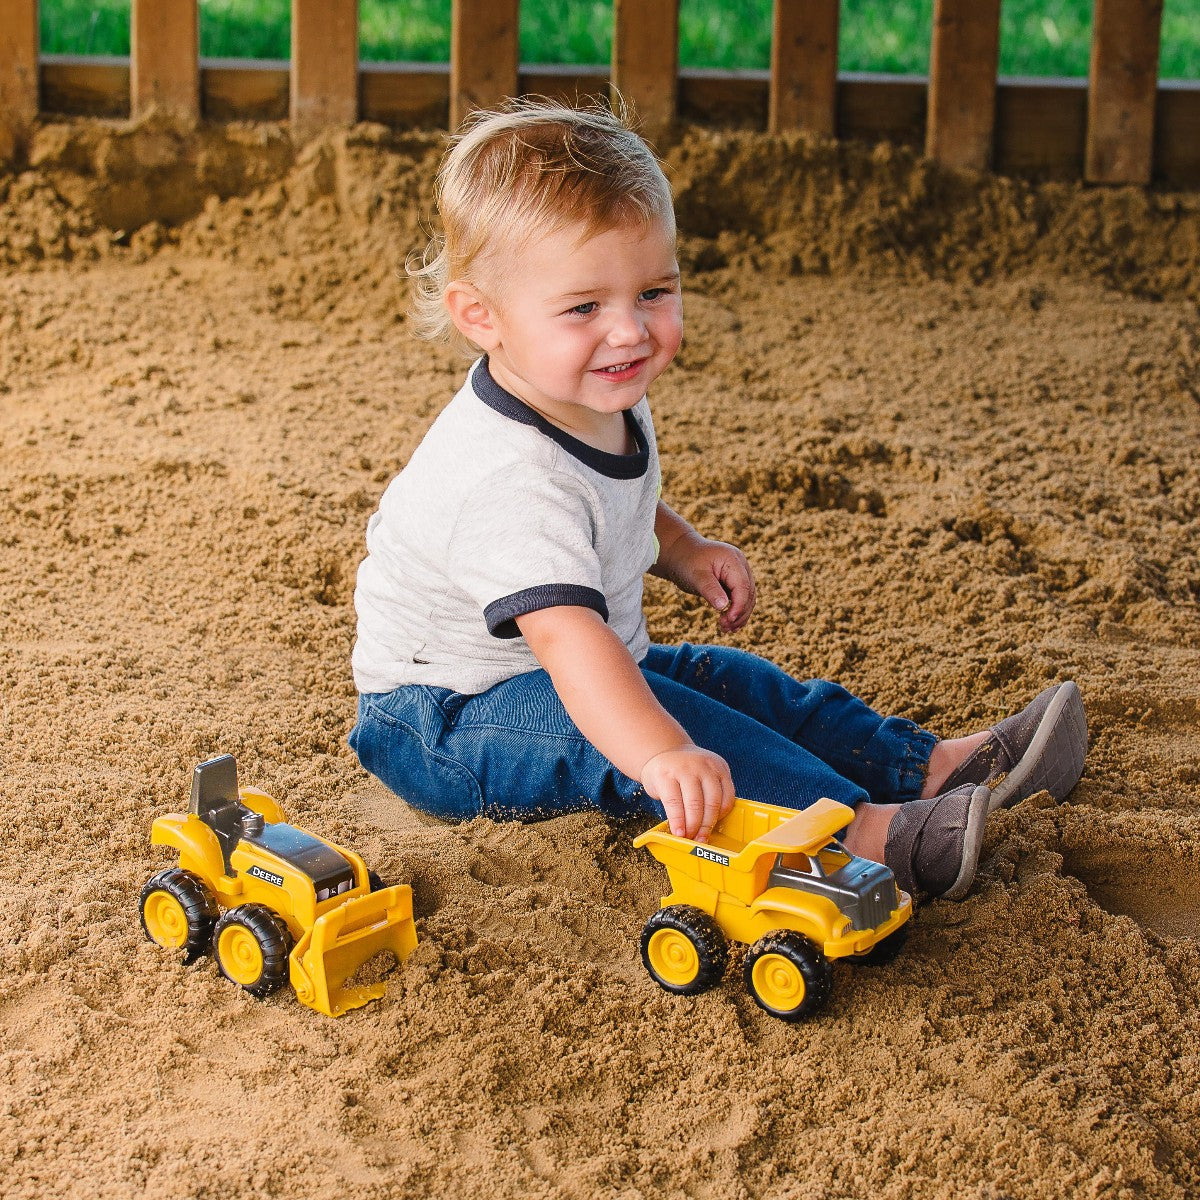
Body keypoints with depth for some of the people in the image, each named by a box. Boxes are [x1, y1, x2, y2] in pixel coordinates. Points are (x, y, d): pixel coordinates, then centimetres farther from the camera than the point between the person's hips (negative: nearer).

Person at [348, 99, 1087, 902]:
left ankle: (933, 764, 2)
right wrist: (661, 756, -62)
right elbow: (565, 633, -49)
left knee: (733, 682, 2)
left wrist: (685, 552, 4)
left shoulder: (605, 402, -3)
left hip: (584, 679, 10)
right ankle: (866, 832, -40)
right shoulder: (511, 476, -36)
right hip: (443, 726, -10)